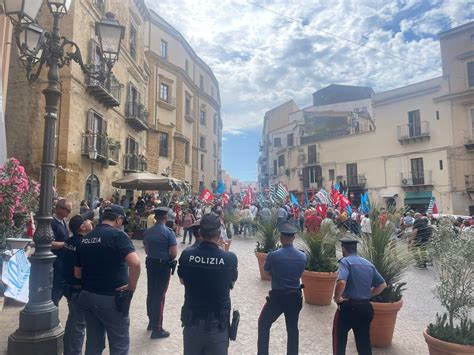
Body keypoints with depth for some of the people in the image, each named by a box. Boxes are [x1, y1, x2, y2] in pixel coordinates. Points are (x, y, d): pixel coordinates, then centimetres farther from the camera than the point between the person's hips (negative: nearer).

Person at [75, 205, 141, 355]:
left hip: (87, 296, 7)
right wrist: (132, 286, -17)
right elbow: (135, 263, -30)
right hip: (111, 298, -7)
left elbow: (77, 273, 12)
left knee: (93, 342, 19)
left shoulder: (85, 238, 7)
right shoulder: (117, 235, -15)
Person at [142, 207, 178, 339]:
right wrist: (169, 259, 1)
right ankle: (157, 329, 9)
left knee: (151, 293, 17)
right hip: (163, 265, -6)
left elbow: (147, 250, 11)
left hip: (150, 263, 6)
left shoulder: (147, 232, 3)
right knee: (159, 295, 1)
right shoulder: (168, 232, -16)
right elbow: (174, 253, -18)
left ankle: (151, 322, 34)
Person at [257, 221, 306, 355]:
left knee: (263, 324, 17)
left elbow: (267, 271, 0)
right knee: (292, 328, 19)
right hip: (295, 297, 4)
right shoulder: (302, 256, -6)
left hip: (277, 296, -3)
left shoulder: (273, 255, -18)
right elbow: (299, 275, 8)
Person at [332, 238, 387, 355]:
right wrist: (367, 295, 16)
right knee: (364, 341, 16)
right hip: (366, 307, 6)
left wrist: (337, 298, -14)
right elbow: (382, 285, 13)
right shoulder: (369, 264, 9)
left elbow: (341, 282, -29)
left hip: (348, 307, -6)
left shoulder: (345, 261, -12)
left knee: (339, 339, 11)